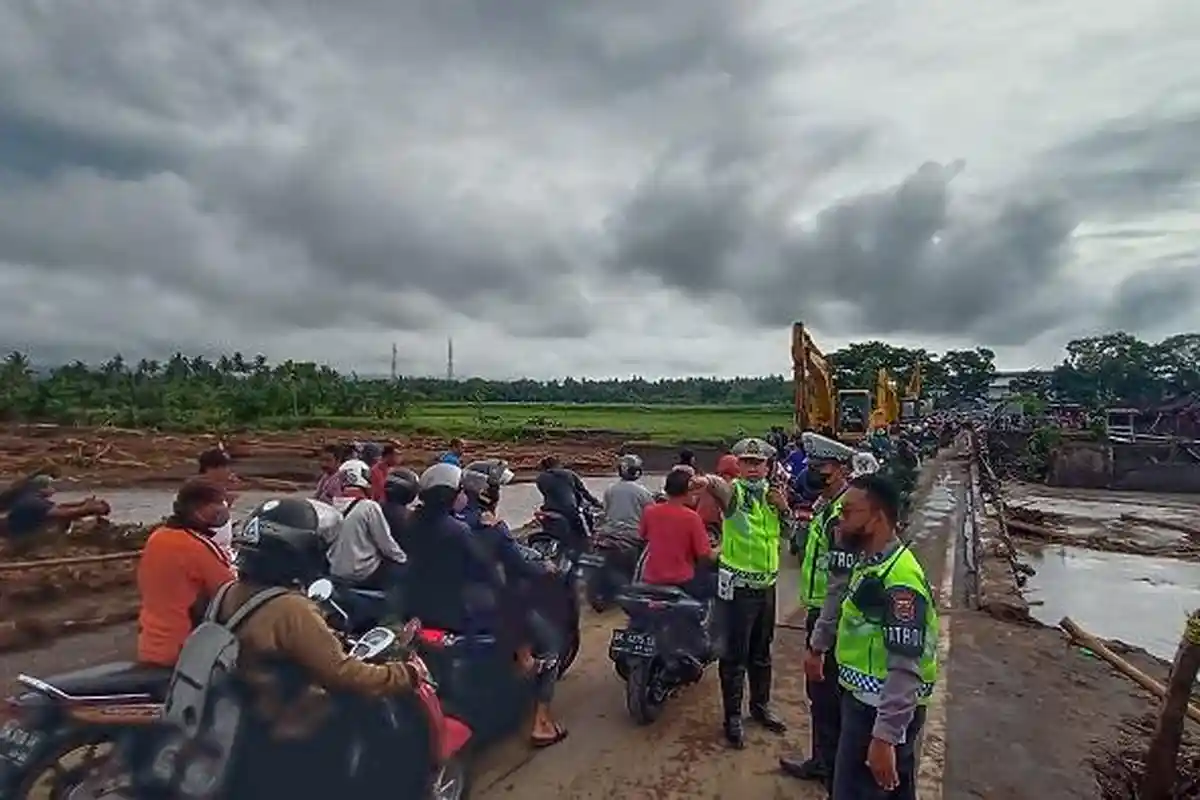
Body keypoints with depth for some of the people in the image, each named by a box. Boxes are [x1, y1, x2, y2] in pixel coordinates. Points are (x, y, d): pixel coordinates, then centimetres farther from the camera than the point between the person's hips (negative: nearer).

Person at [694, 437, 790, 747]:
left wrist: (783, 508, -7)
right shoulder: (734, 491, -13)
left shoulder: (772, 493, 6)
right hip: (737, 586, -6)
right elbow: (720, 487, -38)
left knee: (761, 652, 21)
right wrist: (707, 481, -63)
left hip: (767, 584, 6)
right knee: (735, 655, 2)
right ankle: (733, 717, 17)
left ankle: (760, 705, 38)